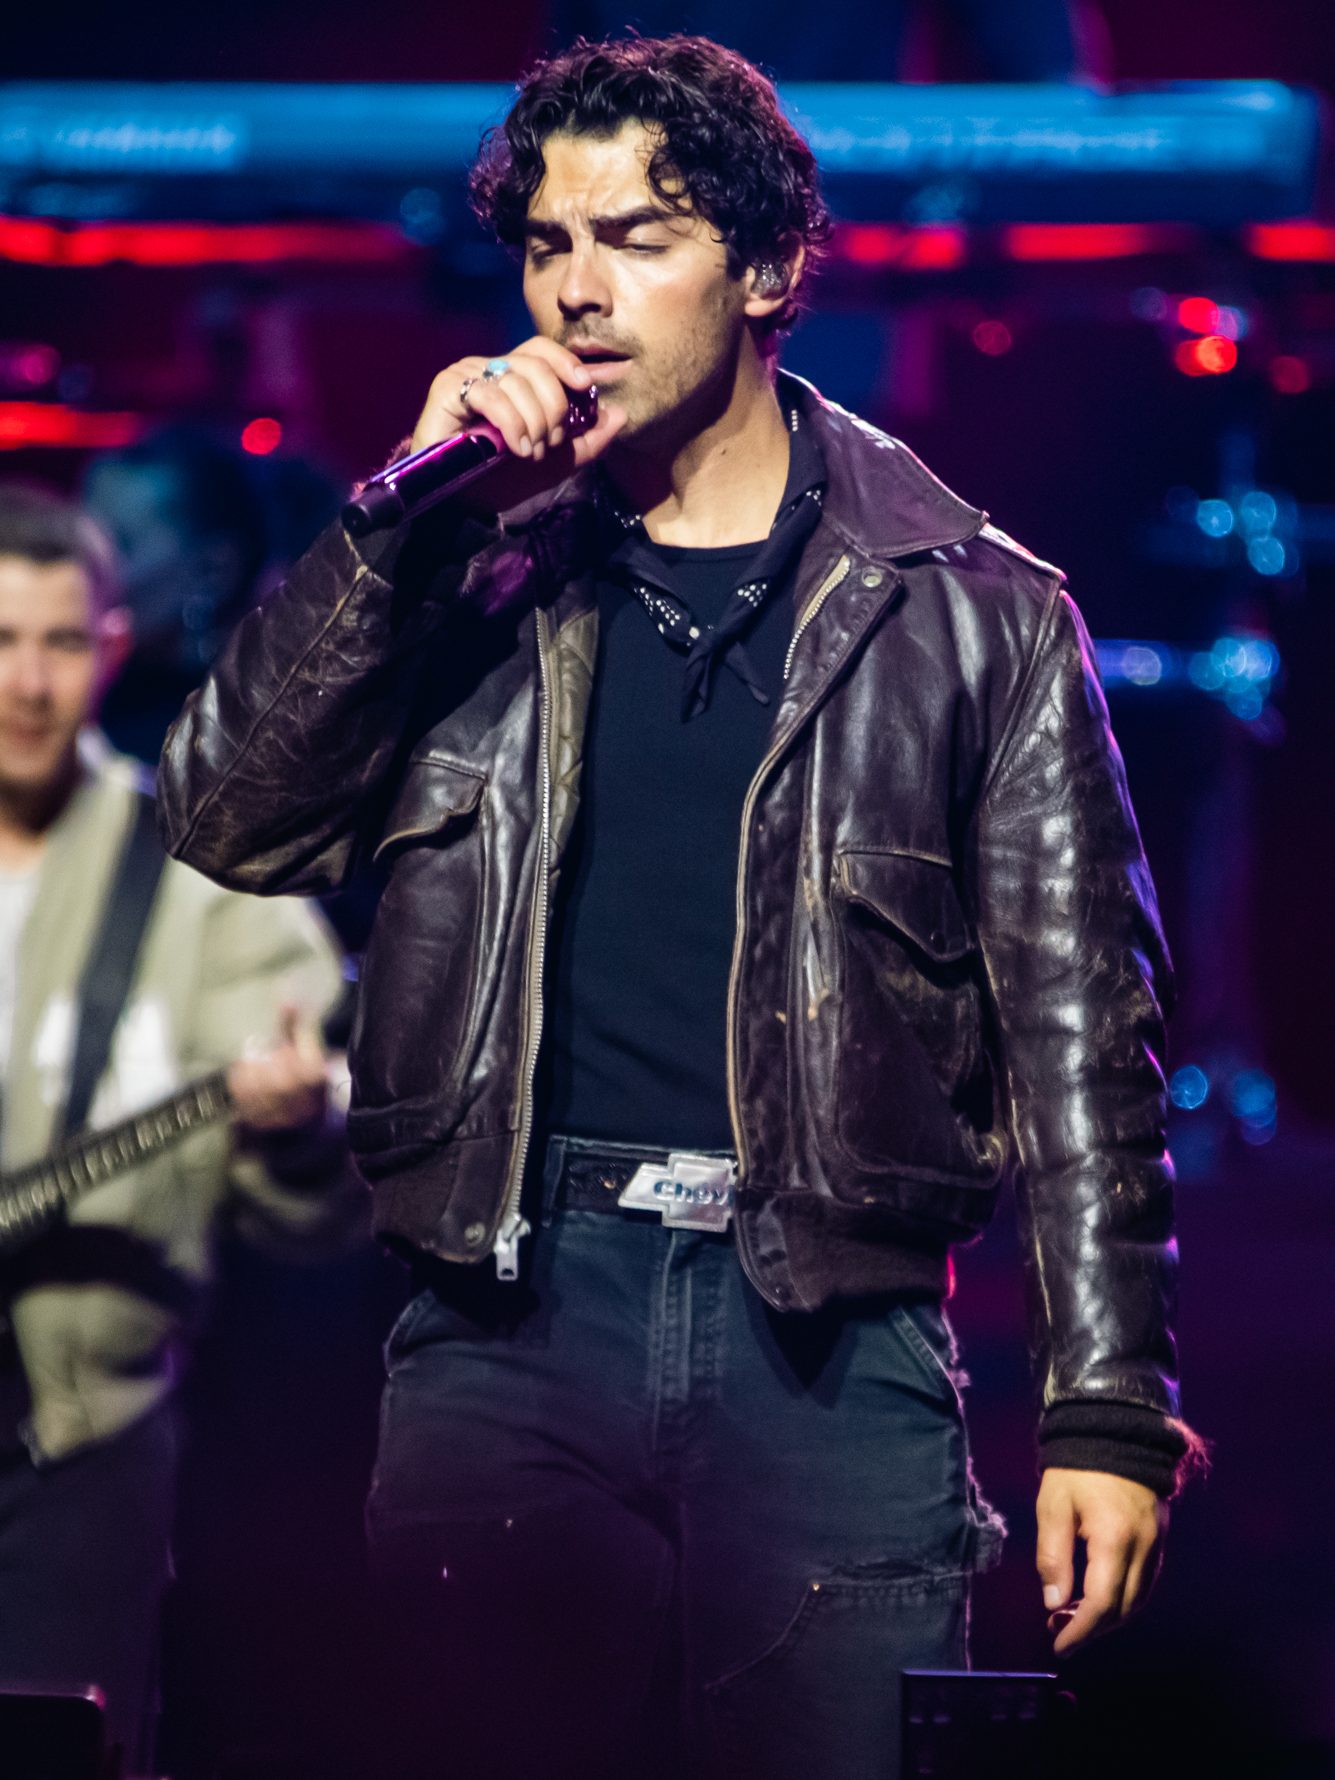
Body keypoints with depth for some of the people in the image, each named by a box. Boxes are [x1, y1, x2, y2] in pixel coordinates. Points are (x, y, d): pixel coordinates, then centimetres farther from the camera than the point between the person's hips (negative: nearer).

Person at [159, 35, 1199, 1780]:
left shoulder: (972, 612, 6)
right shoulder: (470, 574, 13)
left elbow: (1077, 1029, 4)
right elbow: (230, 819, 2)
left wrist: (1108, 1410, -3)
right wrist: (414, 510, -7)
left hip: (834, 1361, -1)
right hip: (510, 1321, 2)